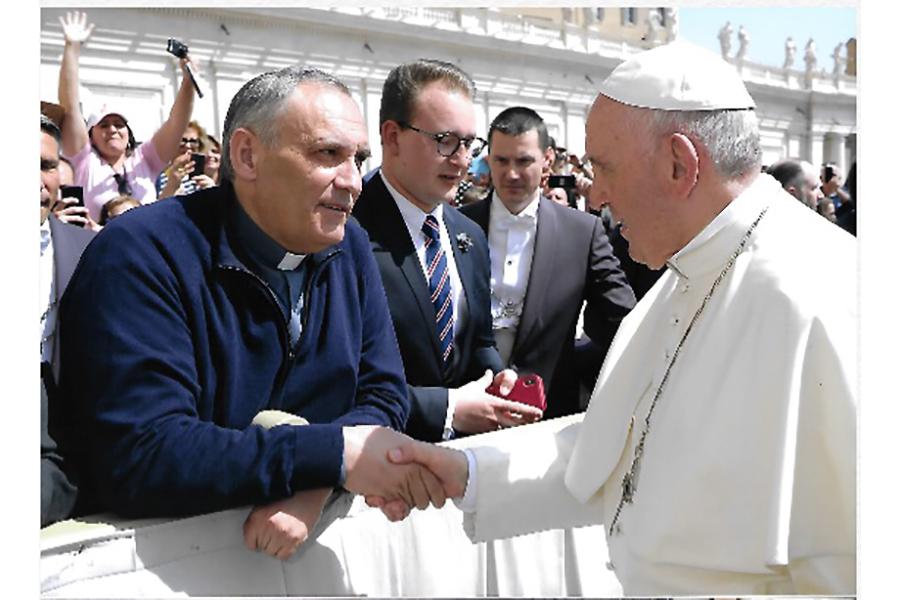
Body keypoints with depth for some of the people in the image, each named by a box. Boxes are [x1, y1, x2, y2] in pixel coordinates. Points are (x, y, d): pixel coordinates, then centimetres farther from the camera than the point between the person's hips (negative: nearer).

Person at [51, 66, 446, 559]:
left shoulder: (349, 249, 3)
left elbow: (383, 394, 2)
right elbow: (139, 457, -23)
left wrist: (315, 486, -17)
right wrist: (335, 453, -24)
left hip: (315, 533, 4)